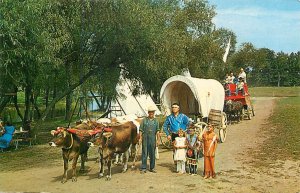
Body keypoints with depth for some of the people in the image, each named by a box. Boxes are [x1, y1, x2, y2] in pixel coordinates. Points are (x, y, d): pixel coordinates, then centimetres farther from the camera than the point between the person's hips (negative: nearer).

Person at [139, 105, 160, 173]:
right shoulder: (144, 120, 4)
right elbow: (141, 130, 3)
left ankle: (152, 168, 19)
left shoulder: (156, 121, 9)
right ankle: (143, 168, 4)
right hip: (145, 138, -2)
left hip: (153, 139, 2)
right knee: (144, 153, -2)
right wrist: (140, 138, -4)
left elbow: (157, 130, 7)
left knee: (152, 154, 9)